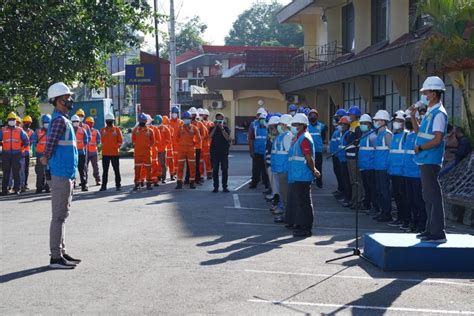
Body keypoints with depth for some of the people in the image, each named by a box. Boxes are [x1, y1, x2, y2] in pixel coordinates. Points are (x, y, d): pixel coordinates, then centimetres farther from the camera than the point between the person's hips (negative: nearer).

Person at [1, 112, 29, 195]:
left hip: (16, 154, -1)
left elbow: (26, 141, 13)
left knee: (16, 172, -1)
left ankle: (17, 189, 2)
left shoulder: (19, 130, 7)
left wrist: (21, 147, 12)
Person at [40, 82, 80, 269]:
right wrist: (47, 158, -4)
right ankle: (56, 257, -4)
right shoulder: (60, 120, -15)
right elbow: (50, 143, -20)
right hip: (62, 174, -10)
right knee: (59, 216, -7)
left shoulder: (63, 119, 17)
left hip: (66, 174, 10)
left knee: (63, 215, 14)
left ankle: (61, 252, 22)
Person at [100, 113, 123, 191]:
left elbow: (120, 140, 1)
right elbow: (102, 140, 14)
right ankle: (104, 185, 10)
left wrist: (117, 147, -5)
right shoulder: (102, 130, 6)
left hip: (115, 153, -2)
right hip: (105, 153, 2)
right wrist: (105, 147, 6)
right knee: (105, 170, 6)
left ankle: (118, 185, 8)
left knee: (116, 170, 2)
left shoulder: (117, 130, 0)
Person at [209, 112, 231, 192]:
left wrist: (222, 128, -14)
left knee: (224, 169, 0)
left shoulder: (226, 128, 6)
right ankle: (216, 186, 5)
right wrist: (215, 127, -13)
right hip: (214, 150, 1)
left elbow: (227, 137, -9)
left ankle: (224, 186, 5)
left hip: (224, 151, 0)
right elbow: (210, 135, -10)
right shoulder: (213, 128, 9)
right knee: (215, 170, 0)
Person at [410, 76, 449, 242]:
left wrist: (420, 148, -12)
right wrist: (413, 116, 13)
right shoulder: (430, 112, 15)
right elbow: (419, 131, 26)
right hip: (425, 160, 10)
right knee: (428, 196, 15)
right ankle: (431, 229, 23)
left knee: (433, 196, -8)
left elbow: (437, 140, -21)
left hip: (431, 161, -10)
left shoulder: (439, 113, -15)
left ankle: (438, 232, -6)